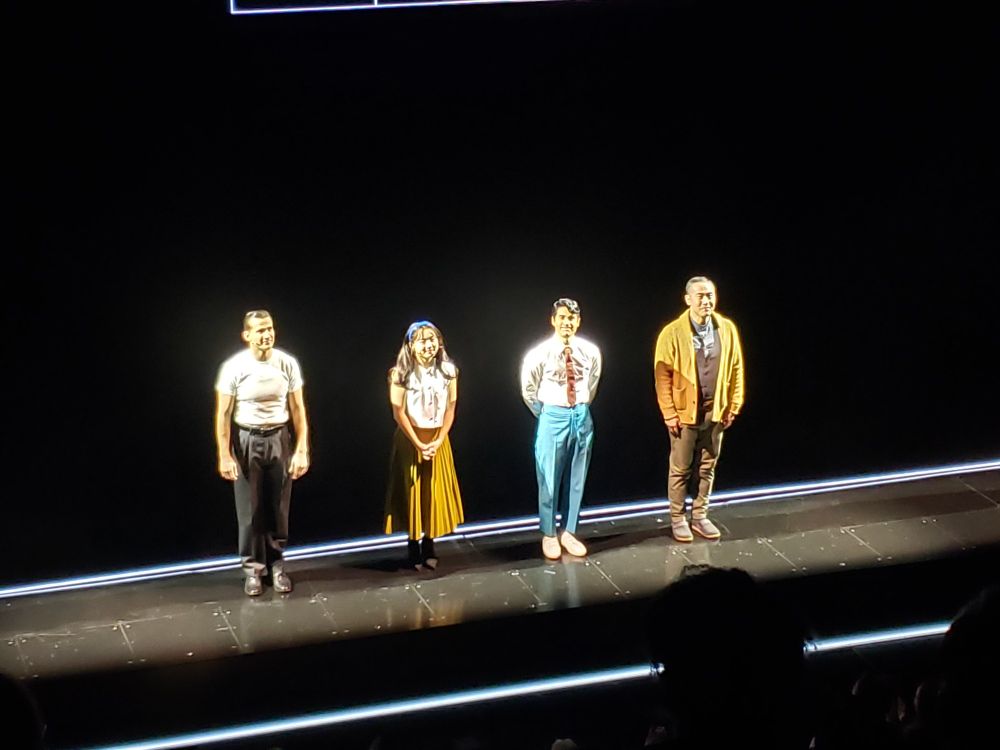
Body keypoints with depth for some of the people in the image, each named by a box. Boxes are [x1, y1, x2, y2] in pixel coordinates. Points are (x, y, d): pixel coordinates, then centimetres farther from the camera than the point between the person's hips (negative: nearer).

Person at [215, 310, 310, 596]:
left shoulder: (287, 364, -7)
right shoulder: (233, 367, -12)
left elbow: (298, 409, 0)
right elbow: (223, 414, -7)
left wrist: (302, 450, -4)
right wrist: (224, 455, -10)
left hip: (278, 439, 2)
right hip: (246, 441, -1)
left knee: (278, 507, 6)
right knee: (250, 509, 4)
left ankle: (276, 565, 19)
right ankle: (252, 568, 14)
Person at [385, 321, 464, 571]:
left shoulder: (448, 371, -1)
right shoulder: (401, 373, -11)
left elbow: (450, 408, 0)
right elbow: (398, 412, -11)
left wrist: (438, 441, -10)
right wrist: (418, 443, -15)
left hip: (438, 440, 3)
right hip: (409, 439, -3)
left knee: (435, 492, 5)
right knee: (412, 492, 2)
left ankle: (429, 547, 15)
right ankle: (413, 548, 10)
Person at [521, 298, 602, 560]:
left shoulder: (590, 352, -3)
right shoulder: (540, 354, -12)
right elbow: (528, 390, 1)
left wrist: (580, 409, 12)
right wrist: (545, 414, 5)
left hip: (581, 416, 3)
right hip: (553, 417, -3)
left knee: (576, 478, 11)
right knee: (549, 478, 3)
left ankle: (569, 532, 23)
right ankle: (548, 535, 16)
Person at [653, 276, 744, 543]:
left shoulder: (727, 329, -2)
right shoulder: (672, 333, -12)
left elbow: (735, 369, 5)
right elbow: (663, 376, -10)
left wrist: (733, 406, 4)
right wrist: (669, 413, -12)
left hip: (715, 411, 3)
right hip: (685, 412, -3)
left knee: (708, 468, 13)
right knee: (680, 469, 7)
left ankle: (700, 516, 26)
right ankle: (678, 519, 19)